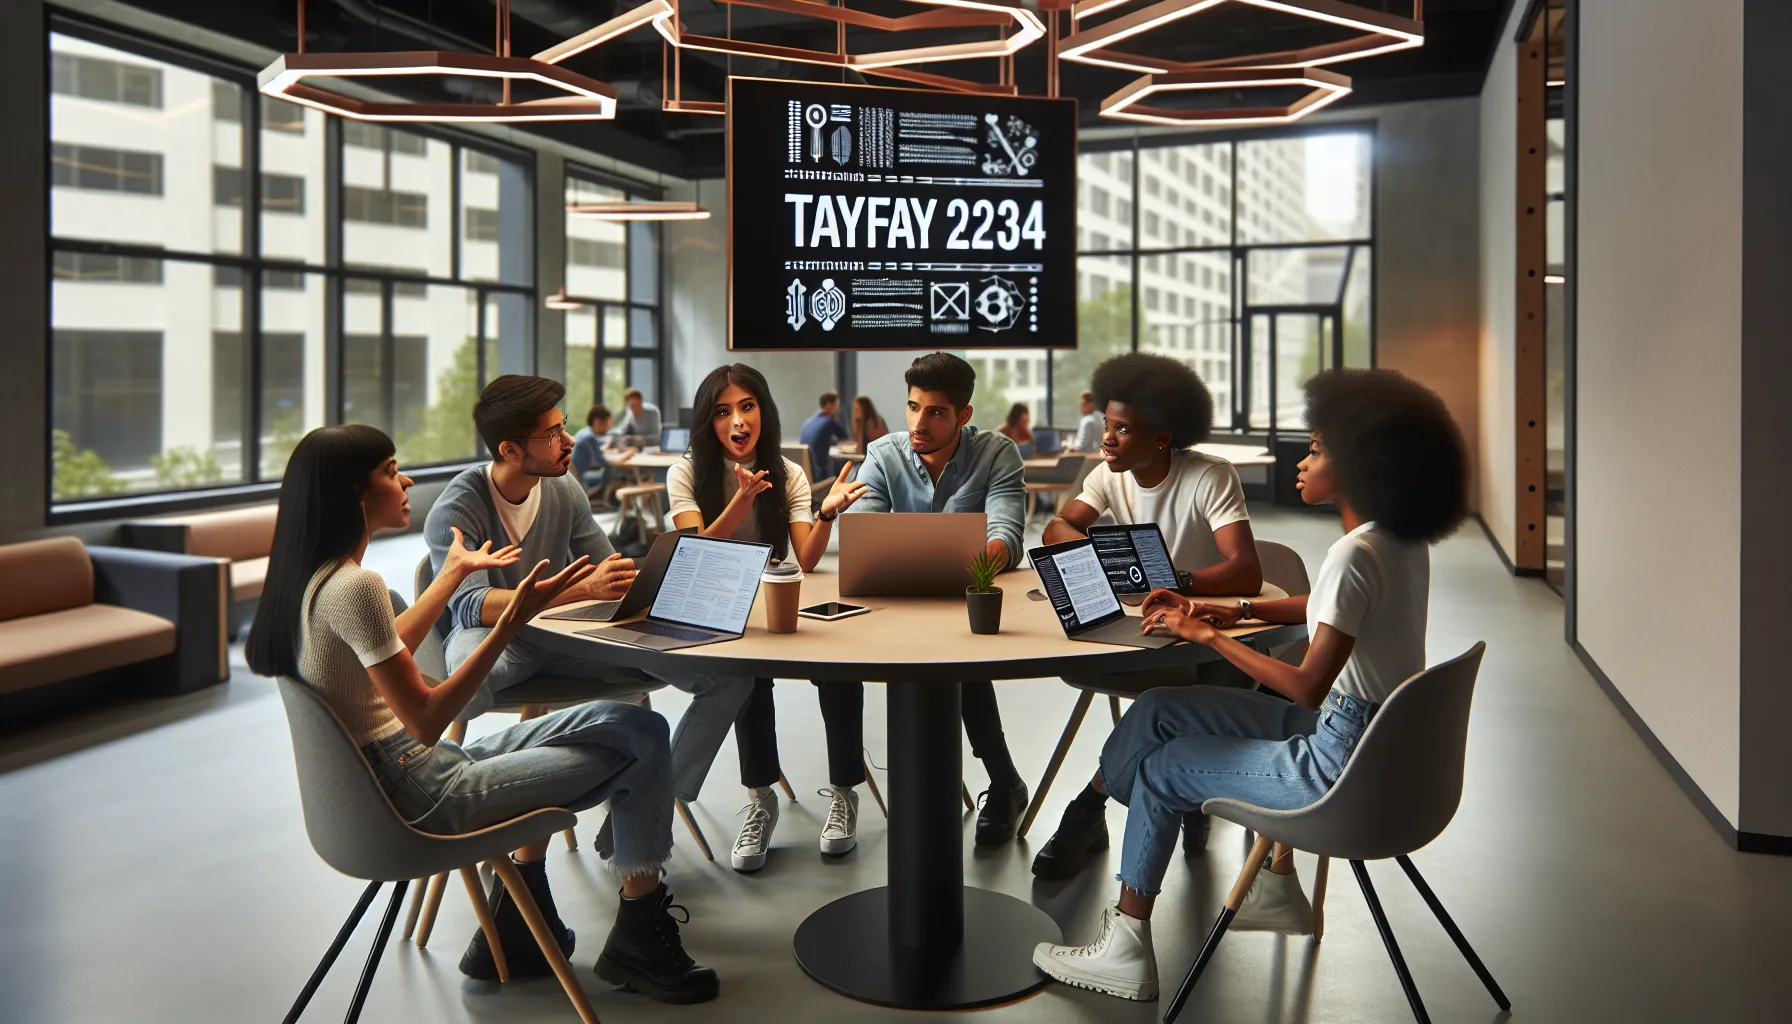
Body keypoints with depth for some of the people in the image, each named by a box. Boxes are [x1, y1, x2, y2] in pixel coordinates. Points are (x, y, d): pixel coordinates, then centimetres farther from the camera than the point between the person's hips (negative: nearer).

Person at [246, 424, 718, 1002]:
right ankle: (639, 940, 12)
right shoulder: (355, 587, -24)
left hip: (386, 776, 10)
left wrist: (454, 572, 30)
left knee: (624, 724, 18)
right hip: (420, 797, -10)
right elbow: (426, 721, -24)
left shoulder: (312, 576, 6)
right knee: (639, 743, -6)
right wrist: (512, 622, -27)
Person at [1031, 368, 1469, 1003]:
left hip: (1344, 765, -9)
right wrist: (1237, 612, 9)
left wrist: (1209, 637, -15)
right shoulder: (1406, 540, 5)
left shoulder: (1356, 556, -25)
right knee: (1159, 712, 12)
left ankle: (1128, 950, 19)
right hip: (1375, 738, 9)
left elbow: (1307, 688, -25)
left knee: (1161, 768, 6)